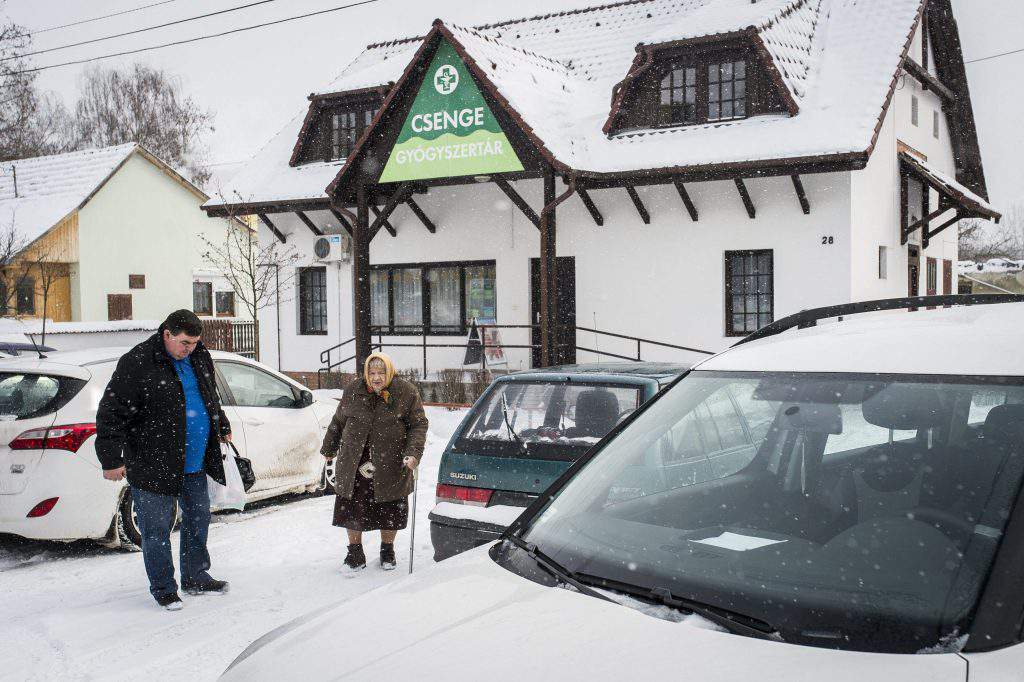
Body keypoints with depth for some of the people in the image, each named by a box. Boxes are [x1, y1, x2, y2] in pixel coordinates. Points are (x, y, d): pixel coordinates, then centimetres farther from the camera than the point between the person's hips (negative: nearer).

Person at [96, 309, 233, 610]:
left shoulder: (200, 358, 6)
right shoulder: (137, 363, -16)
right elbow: (111, 413, -15)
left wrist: (221, 427, 34)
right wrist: (112, 459, -15)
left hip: (195, 462, 7)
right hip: (152, 464, -7)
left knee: (198, 518, 15)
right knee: (157, 528, 2)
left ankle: (196, 578, 30)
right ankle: (163, 588, 17)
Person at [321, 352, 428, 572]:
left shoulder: (406, 393, -6)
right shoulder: (353, 390, 2)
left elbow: (419, 425, -3)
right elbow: (338, 421, 15)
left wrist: (413, 453, -17)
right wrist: (329, 449, 23)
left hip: (390, 465, -2)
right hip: (354, 465, 2)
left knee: (389, 510, 9)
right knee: (352, 508, 4)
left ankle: (387, 550, 30)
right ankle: (355, 554, 20)